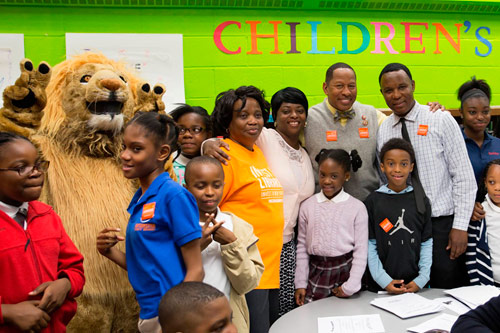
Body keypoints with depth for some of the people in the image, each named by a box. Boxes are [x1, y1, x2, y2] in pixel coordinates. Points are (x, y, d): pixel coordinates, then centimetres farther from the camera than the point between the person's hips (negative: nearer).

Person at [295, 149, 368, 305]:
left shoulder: (357, 208, -5)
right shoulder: (307, 206, 1)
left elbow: (361, 251, -4)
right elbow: (302, 246, 5)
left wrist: (350, 286, -6)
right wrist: (300, 284, 4)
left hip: (345, 271, -2)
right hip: (316, 273, 2)